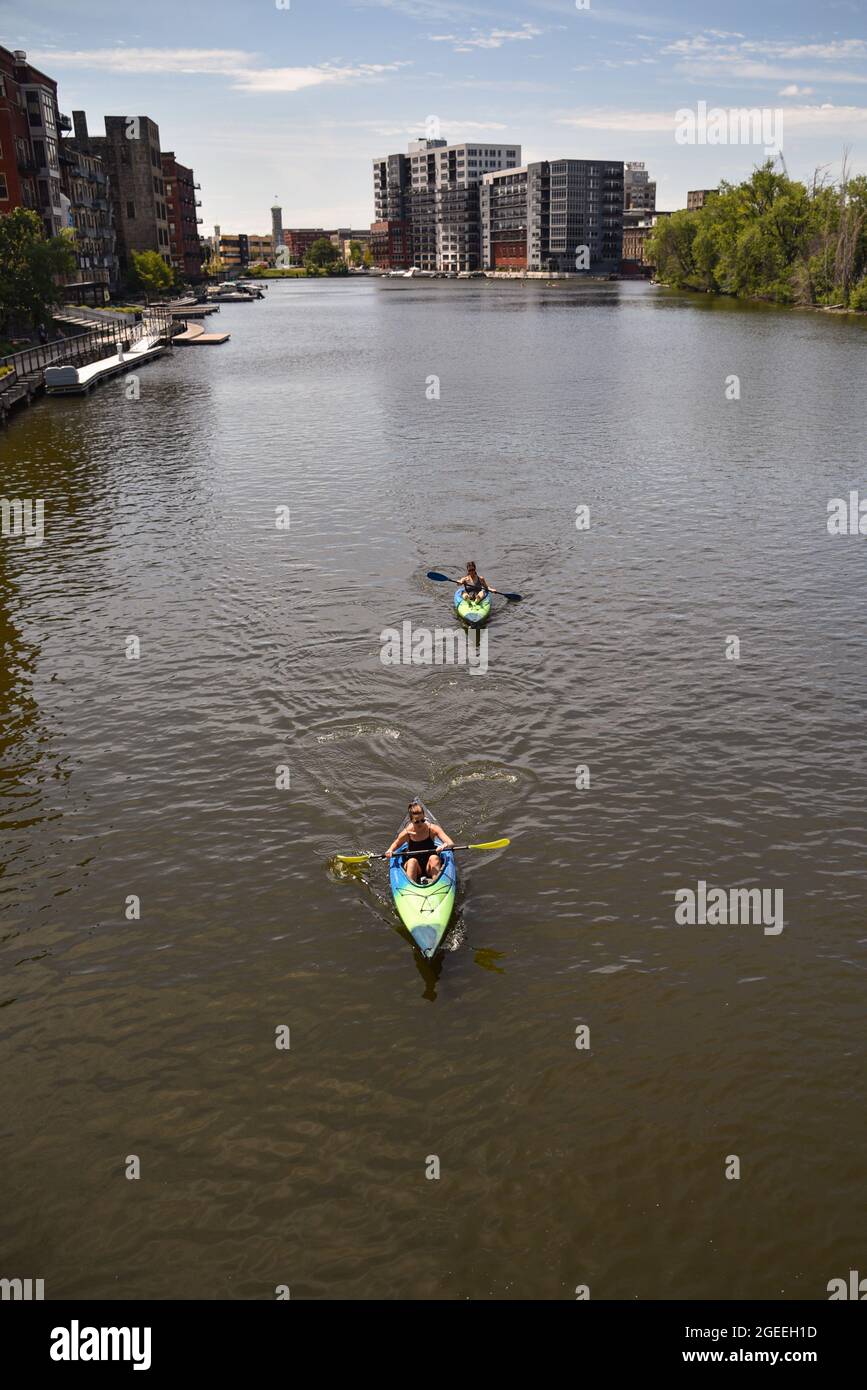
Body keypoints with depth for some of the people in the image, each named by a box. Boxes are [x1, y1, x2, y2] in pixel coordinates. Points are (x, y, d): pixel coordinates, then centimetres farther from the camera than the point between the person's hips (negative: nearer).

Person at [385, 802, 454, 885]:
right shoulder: (407, 832, -10)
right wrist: (390, 851, -14)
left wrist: (445, 845, -42)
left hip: (430, 867, 0)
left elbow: (451, 843, -18)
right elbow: (395, 844, 9)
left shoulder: (432, 828, -12)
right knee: (412, 861, -32)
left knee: (434, 858, -31)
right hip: (413, 867, 0)